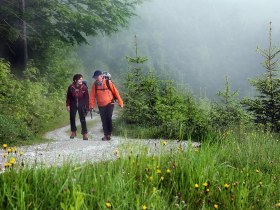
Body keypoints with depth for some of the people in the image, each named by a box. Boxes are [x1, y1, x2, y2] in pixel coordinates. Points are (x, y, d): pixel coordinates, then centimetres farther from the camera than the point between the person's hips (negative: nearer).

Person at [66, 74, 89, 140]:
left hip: (81, 105, -2)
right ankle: (73, 132, 28)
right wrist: (68, 105, -3)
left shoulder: (84, 87, -10)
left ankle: (85, 134, -2)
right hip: (73, 105, 2)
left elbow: (87, 98, -5)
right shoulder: (71, 87, -9)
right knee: (72, 118, 10)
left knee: (83, 119, -8)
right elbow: (68, 97, 1)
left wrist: (87, 107, -6)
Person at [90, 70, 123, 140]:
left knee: (108, 118, -15)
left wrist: (120, 102, -4)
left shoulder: (108, 82, -10)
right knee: (104, 121, 4)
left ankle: (109, 134, -5)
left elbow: (115, 92, -5)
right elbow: (92, 96, -1)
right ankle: (106, 135, 12)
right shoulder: (95, 85, -2)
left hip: (109, 104, -3)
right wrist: (91, 106, -7)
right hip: (101, 105, 3)